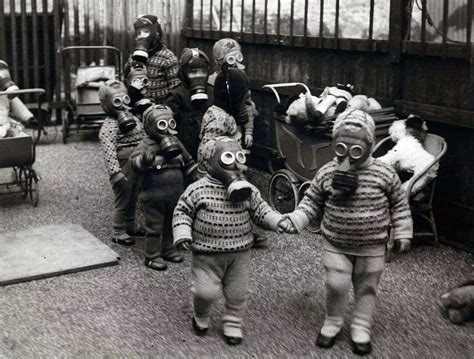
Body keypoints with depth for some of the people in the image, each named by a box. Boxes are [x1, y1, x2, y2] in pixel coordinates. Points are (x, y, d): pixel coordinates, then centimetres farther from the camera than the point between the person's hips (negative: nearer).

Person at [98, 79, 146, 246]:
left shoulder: (133, 119, 9)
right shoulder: (109, 127, -17)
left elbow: (144, 139, 18)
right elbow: (109, 152, -24)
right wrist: (115, 172, -31)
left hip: (137, 166, 8)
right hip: (123, 168, -8)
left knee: (133, 199, 20)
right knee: (122, 200, 2)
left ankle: (130, 225, 37)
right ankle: (118, 232, 14)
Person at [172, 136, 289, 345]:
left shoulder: (248, 191, -1)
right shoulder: (198, 190, -10)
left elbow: (261, 211, 5)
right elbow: (182, 212, -1)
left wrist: (278, 221, -12)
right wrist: (182, 234, -14)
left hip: (239, 253, 3)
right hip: (207, 253, -3)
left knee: (237, 294, 12)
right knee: (206, 292, -4)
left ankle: (233, 324, 35)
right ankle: (200, 317, 29)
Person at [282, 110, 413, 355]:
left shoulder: (384, 174, -12)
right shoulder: (327, 173, -9)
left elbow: (399, 204, 0)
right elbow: (312, 202, 1)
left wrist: (402, 233, 0)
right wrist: (294, 220, -11)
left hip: (372, 247, 0)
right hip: (336, 244, 0)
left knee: (366, 288, 12)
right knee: (336, 285, 1)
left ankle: (361, 330, 30)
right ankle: (332, 322, 27)